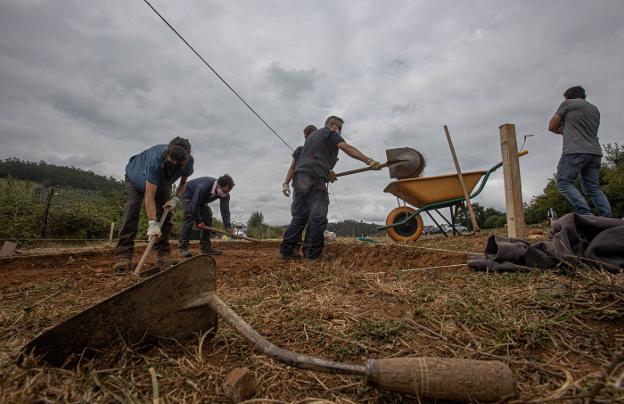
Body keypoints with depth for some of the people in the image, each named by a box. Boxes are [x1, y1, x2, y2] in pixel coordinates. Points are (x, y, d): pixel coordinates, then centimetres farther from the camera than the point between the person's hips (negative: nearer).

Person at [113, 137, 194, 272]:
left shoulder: (188, 161, -30)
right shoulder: (156, 160, -45)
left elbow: (184, 181, -7)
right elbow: (149, 195, -45)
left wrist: (175, 198, -23)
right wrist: (152, 223, -50)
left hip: (163, 183, 4)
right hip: (136, 177, -4)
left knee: (165, 214, -9)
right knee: (131, 211, -19)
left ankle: (163, 254, -6)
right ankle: (123, 255, -20)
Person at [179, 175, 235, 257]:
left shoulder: (224, 194, -23)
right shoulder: (204, 186, -41)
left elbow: (225, 210, -25)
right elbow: (195, 204, -34)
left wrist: (228, 227, -36)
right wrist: (198, 221, -28)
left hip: (201, 200, 7)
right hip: (188, 195, -6)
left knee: (208, 217, -6)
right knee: (189, 217, -23)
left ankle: (205, 247, 0)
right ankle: (183, 248, -21)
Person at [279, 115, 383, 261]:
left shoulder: (312, 135, 33)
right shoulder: (330, 133, 7)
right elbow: (348, 149, -8)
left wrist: (327, 172, 25)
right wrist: (369, 161, -14)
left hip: (299, 175, 8)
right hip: (314, 178, -8)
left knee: (299, 216, 9)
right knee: (318, 218, -5)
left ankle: (286, 250, 6)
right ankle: (315, 254, -2)